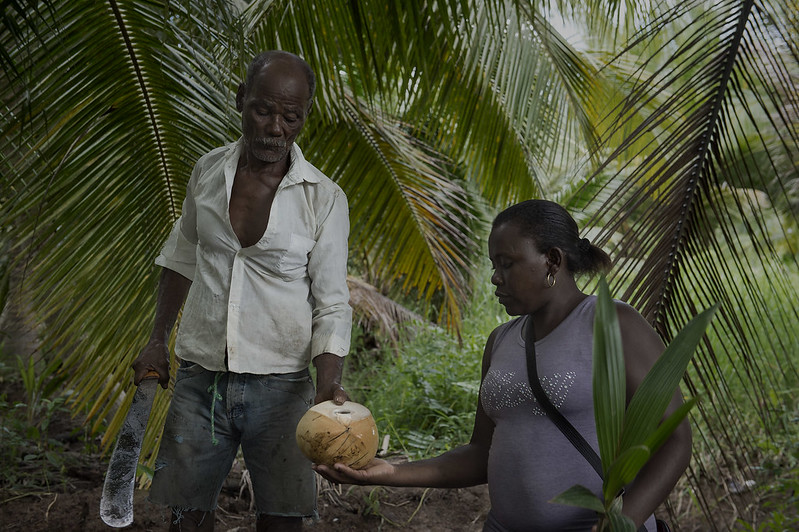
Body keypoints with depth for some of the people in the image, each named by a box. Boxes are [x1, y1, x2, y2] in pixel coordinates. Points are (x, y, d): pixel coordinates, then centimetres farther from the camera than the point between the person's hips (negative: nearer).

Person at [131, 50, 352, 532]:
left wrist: (329, 384, -21)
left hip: (280, 385, -2)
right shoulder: (208, 171, 1)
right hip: (199, 378, 3)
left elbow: (332, 306, -6)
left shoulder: (325, 199, -9)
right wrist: (157, 341, 15)